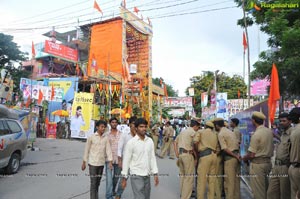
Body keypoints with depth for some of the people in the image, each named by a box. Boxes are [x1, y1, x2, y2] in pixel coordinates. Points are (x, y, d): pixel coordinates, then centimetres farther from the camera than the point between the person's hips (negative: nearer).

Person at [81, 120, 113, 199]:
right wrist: (84, 163, 0)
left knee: (98, 182, 15)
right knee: (93, 183, -2)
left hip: (101, 163, 4)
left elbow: (108, 150, -3)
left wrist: (110, 162, -11)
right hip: (93, 163, -3)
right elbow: (87, 150, -2)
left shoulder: (106, 138, 0)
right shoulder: (91, 137, -7)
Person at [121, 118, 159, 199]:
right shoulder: (131, 142, -11)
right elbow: (126, 160, -7)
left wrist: (155, 174, 5)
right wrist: (124, 177, -5)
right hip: (136, 176, -5)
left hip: (147, 176, 5)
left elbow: (152, 158, 8)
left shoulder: (150, 141, 3)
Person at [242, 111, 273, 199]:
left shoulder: (256, 134, -21)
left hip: (257, 164, -8)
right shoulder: (269, 131, 2)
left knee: (258, 190, 3)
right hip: (268, 162, 8)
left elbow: (251, 154, -18)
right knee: (265, 188, 20)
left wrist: (244, 158, -1)